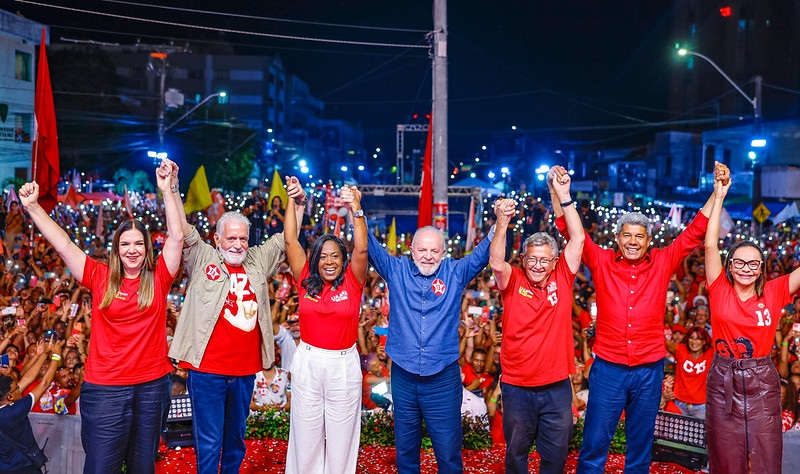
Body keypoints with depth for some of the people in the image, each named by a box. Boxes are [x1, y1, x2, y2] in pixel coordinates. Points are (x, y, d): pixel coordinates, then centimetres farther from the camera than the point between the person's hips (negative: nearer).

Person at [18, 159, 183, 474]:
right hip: (105, 387, 0)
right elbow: (63, 244, -1)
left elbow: (177, 237, -8)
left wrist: (167, 191, -13)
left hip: (152, 384, 1)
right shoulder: (100, 277, 1)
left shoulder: (158, 278, 1)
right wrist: (33, 206, -6)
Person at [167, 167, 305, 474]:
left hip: (245, 371, 4)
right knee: (209, 444, 3)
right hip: (207, 370, -4)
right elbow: (182, 229, -11)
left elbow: (288, 236, 13)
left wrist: (299, 202, 2)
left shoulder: (258, 261, 9)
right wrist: (173, 189, -21)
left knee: (236, 440, 18)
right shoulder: (202, 258, -1)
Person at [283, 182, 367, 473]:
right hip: (307, 363, 1)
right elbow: (290, 240, -2)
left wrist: (356, 209, -22)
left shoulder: (352, 283, -2)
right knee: (306, 437, 11)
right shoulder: (305, 282, 0)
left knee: (340, 437, 10)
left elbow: (361, 248, -15)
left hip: (344, 365, -1)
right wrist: (292, 201, -4)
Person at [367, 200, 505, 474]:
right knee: (405, 450, 16)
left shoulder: (455, 273, 2)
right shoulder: (396, 271, 3)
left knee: (449, 451, 7)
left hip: (443, 379, -1)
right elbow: (371, 247, -3)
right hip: (403, 377, 1)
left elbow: (483, 253, -5)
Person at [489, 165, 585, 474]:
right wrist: (502, 223, -34)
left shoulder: (562, 281, -1)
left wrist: (563, 195, -15)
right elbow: (496, 263, -24)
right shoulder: (513, 282, -4)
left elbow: (578, 238, -8)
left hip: (557, 387, 1)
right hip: (517, 387, -1)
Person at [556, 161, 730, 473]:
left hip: (649, 370, 1)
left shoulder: (663, 263, 2)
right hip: (607, 368, -1)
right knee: (594, 445, 2)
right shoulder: (602, 262, 0)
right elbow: (571, 231, -5)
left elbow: (695, 232, 2)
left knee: (640, 447, 15)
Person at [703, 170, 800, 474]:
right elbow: (710, 244, -10)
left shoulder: (774, 292, -1)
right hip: (723, 380, -1)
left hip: (763, 381, 1)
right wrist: (719, 197, -12)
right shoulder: (720, 290, -3)